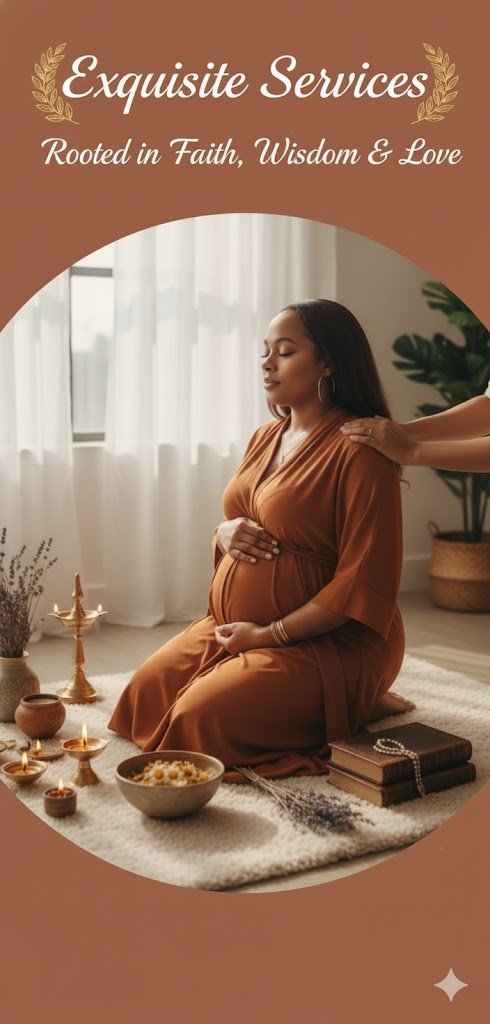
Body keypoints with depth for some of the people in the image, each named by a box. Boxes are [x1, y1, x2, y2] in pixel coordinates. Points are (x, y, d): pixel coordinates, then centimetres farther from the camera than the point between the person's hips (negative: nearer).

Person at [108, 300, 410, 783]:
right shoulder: (264, 438, 9)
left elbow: (364, 582, -21)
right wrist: (225, 532, -5)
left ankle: (356, 706, 2)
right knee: (144, 694, 0)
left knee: (202, 718, -20)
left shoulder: (359, 450, -18)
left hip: (327, 643, -9)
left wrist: (272, 634, -17)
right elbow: (233, 522, 21)